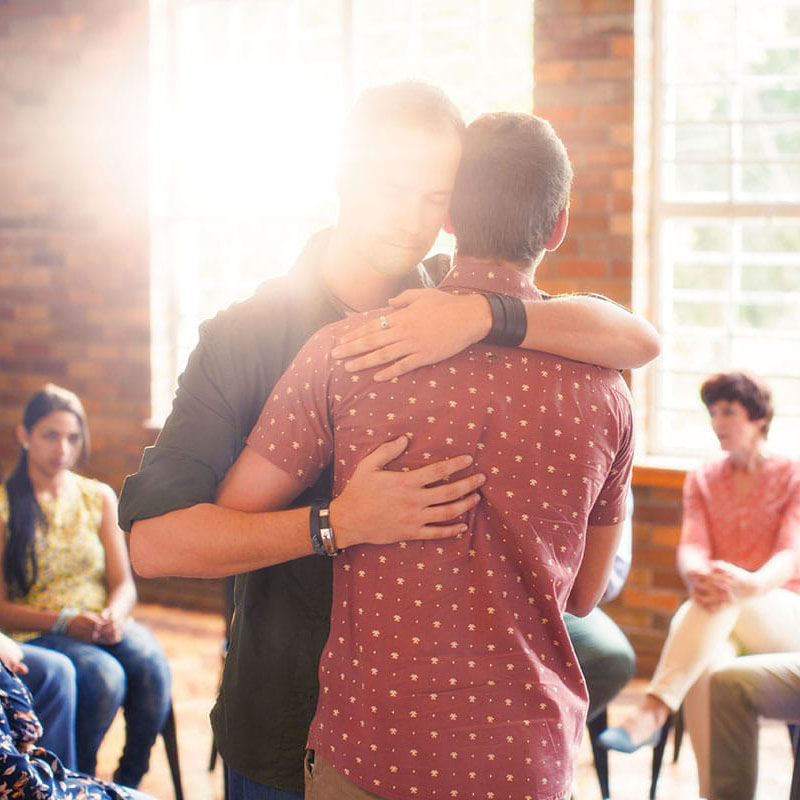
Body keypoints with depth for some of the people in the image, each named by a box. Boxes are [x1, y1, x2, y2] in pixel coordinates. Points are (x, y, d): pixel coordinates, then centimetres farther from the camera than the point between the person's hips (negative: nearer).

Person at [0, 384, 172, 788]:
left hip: (103, 623, 4)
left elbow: (123, 583, 10)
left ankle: (129, 782, -11)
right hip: (35, 634, -4)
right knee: (103, 675, -33)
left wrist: (115, 615, -14)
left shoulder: (99, 497, 12)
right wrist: (65, 621, -20)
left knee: (151, 664, -28)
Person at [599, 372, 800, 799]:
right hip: (717, 622, 2)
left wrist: (752, 584, -38)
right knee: (707, 659, -36)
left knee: (724, 600, -38)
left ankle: (652, 713, -47)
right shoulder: (702, 481, 14)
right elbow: (691, 547, -3)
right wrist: (697, 575, -31)